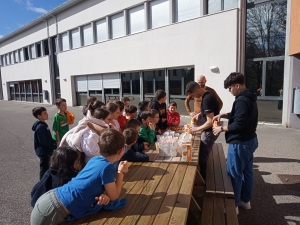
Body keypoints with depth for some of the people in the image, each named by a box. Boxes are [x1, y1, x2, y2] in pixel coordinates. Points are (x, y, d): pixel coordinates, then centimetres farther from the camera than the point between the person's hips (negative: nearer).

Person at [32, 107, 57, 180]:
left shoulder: (43, 124, 8)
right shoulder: (40, 127, -23)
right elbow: (44, 142, -25)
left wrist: (55, 142, 4)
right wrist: (54, 147, -18)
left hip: (46, 151, 10)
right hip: (43, 152, -10)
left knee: (46, 168, 22)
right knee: (44, 169, 2)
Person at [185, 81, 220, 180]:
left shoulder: (207, 99, -25)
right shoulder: (208, 95, 6)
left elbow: (210, 122, -26)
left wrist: (197, 129, -15)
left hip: (210, 132, -10)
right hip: (210, 131, 10)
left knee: (202, 158, 1)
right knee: (204, 156, 19)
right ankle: (203, 179, 33)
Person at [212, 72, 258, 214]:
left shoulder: (241, 100, -23)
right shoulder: (249, 98, 10)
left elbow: (238, 124, -27)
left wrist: (221, 129, -15)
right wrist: (223, 115, 9)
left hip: (240, 144, -10)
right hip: (250, 140, 10)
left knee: (234, 174, 2)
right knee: (247, 171, 18)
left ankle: (233, 205, 16)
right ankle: (245, 200, 33)